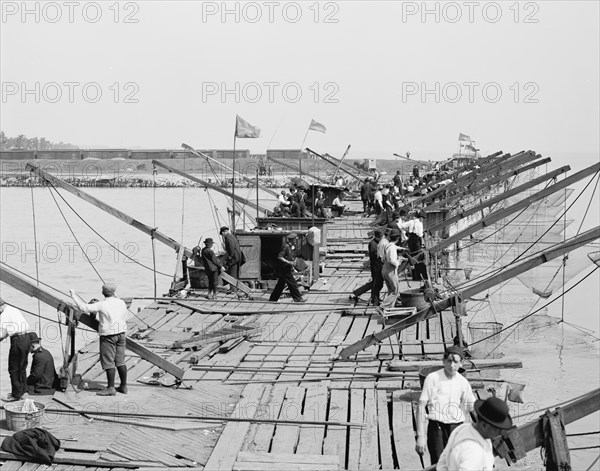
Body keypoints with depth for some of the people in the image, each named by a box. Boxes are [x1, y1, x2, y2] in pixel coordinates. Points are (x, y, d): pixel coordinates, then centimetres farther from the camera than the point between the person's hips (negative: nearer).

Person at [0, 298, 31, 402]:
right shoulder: (15, 310, 15)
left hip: (17, 340, -9)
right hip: (26, 337, 9)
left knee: (14, 369, 0)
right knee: (22, 367, 20)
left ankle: (16, 395, 4)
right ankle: (22, 390, 30)